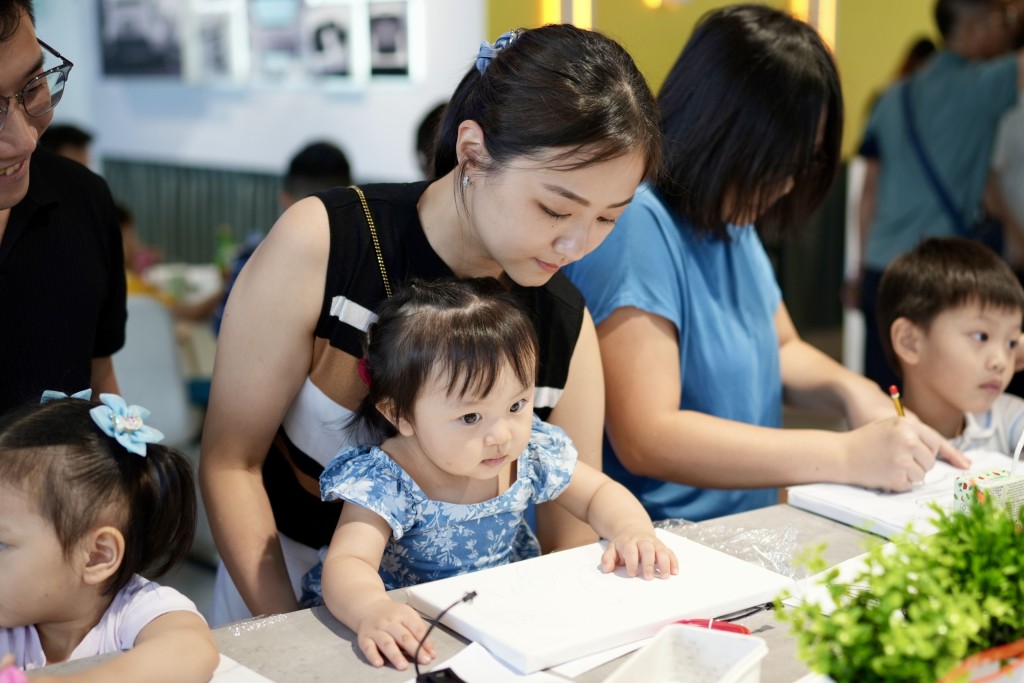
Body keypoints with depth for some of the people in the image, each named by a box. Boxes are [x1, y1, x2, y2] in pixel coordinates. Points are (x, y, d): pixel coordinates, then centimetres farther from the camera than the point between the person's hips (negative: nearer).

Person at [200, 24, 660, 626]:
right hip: (287, 588, 0)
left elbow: (570, 543, -3)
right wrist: (289, 638, -18)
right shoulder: (320, 244, -17)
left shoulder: (566, 324, -8)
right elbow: (230, 463, -12)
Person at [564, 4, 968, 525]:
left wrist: (849, 389, -1)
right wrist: (847, 457, -23)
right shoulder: (634, 222, -18)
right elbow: (645, 439, -24)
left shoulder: (730, 218, 9)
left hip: (747, 534, 9)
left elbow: (781, 349, 22)